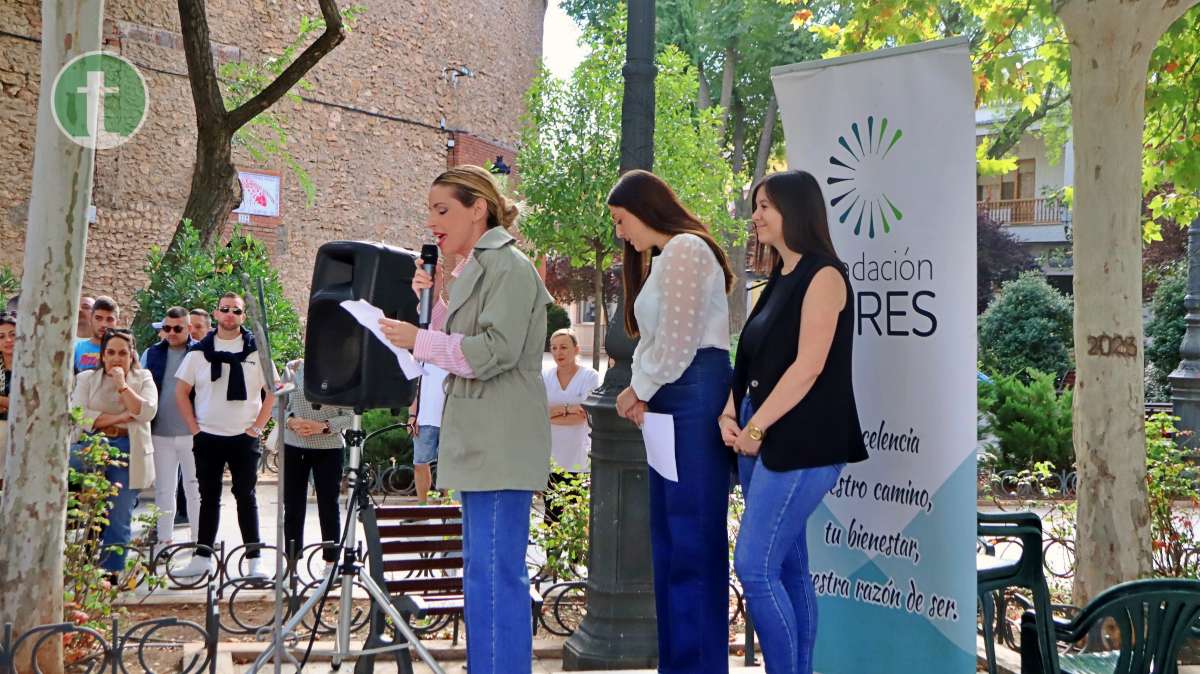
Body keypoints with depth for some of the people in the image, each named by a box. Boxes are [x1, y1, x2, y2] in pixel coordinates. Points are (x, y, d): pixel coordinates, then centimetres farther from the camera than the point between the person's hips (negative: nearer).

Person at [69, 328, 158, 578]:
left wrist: (122, 385, -10)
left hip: (128, 453, 0)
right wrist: (119, 418, -11)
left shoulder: (143, 379, 10)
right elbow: (78, 415, -6)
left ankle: (112, 573, 6)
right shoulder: (87, 378, 10)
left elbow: (146, 412, -7)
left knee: (119, 518, 0)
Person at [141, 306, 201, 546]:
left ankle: (199, 538, 13)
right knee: (163, 488, 11)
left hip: (193, 432, -3)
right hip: (160, 433, 3)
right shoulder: (152, 354, 8)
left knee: (195, 487, 4)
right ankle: (165, 537, 20)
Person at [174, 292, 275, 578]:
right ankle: (202, 557, 16)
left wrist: (257, 427, -3)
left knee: (246, 496, 0)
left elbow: (272, 391, 5)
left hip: (244, 437, -1)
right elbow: (181, 391, 8)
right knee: (209, 497, 8)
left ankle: (254, 560, 4)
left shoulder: (257, 351, 2)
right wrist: (194, 427, 0)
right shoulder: (199, 351, 5)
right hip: (207, 437, 1)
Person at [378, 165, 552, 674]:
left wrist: (417, 340, -13)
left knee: (494, 572, -10)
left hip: (501, 445, -10)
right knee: (483, 569, 14)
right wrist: (430, 302, 9)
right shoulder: (474, 270, 21)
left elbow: (496, 350, -18)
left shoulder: (507, 265, -8)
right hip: (481, 442, 10)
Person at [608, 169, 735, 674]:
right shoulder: (663, 258, 25)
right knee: (670, 533, 10)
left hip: (695, 393, -10)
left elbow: (678, 340, -14)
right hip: (673, 401, 10)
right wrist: (641, 393, 4)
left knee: (693, 533, -9)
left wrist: (639, 389, -1)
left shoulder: (684, 248, -6)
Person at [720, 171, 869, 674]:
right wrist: (729, 414, 1)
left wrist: (756, 427, -13)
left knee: (754, 567, -10)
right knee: (788, 567, 11)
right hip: (762, 439, 9)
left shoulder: (823, 275, -9)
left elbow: (808, 366, -17)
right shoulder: (779, 279, 17)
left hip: (800, 444, -8)